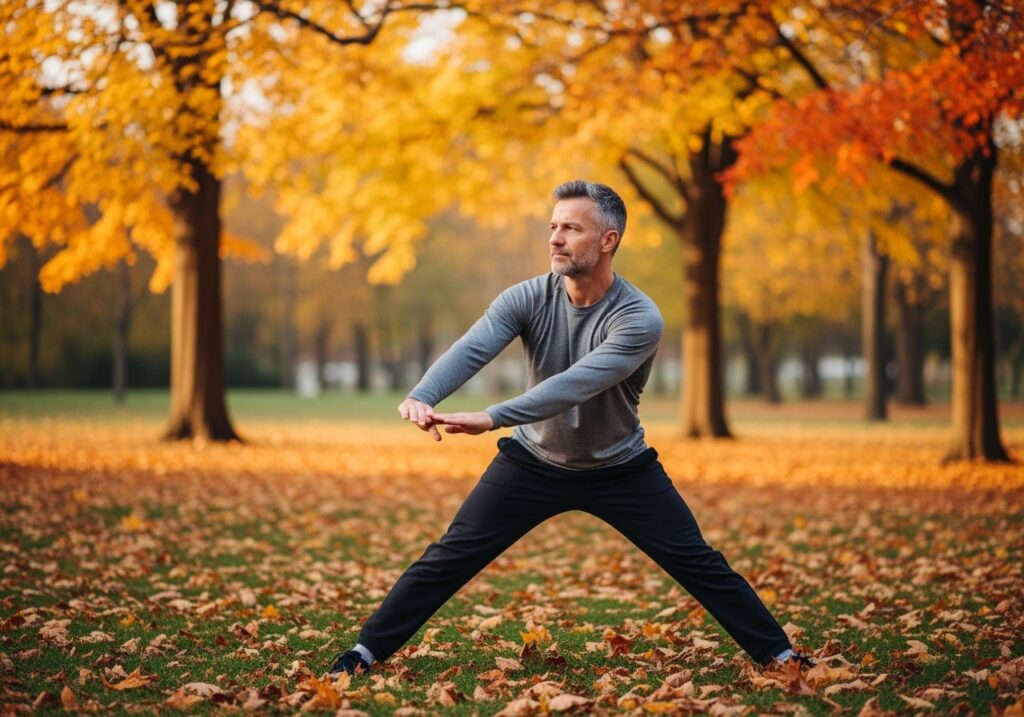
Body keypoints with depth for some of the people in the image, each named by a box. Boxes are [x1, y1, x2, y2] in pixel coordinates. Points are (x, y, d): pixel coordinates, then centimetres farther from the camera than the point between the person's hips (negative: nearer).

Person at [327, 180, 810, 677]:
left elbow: (575, 385, -41)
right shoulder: (527, 299, -18)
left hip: (620, 468, -1)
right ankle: (366, 651, 7)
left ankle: (777, 654, 13)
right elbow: (471, 349, -34)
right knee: (450, 557, -3)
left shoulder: (640, 319, -27)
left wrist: (491, 418, -53)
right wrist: (421, 396, -55)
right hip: (533, 462, 2)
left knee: (697, 562, -1)